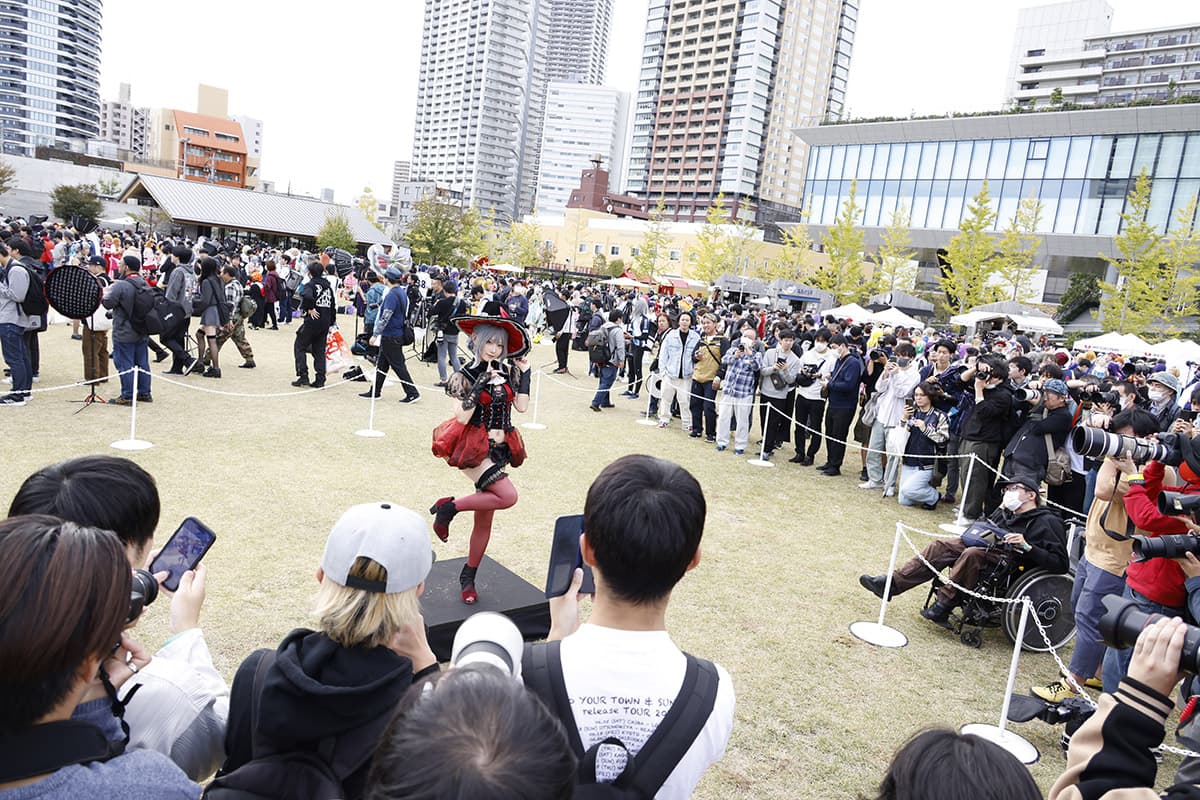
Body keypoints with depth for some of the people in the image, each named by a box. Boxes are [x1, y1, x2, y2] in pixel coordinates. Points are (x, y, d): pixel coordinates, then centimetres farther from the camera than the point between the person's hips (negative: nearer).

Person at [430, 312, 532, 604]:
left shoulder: (506, 374, 7)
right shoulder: (465, 376, -7)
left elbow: (522, 406, -2)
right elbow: (462, 417, -17)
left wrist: (525, 374, -2)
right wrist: (480, 386, -22)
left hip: (499, 449, 6)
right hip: (474, 448, -6)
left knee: (484, 519, 10)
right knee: (507, 496, -26)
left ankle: (468, 576, 25)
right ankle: (448, 507, -6)